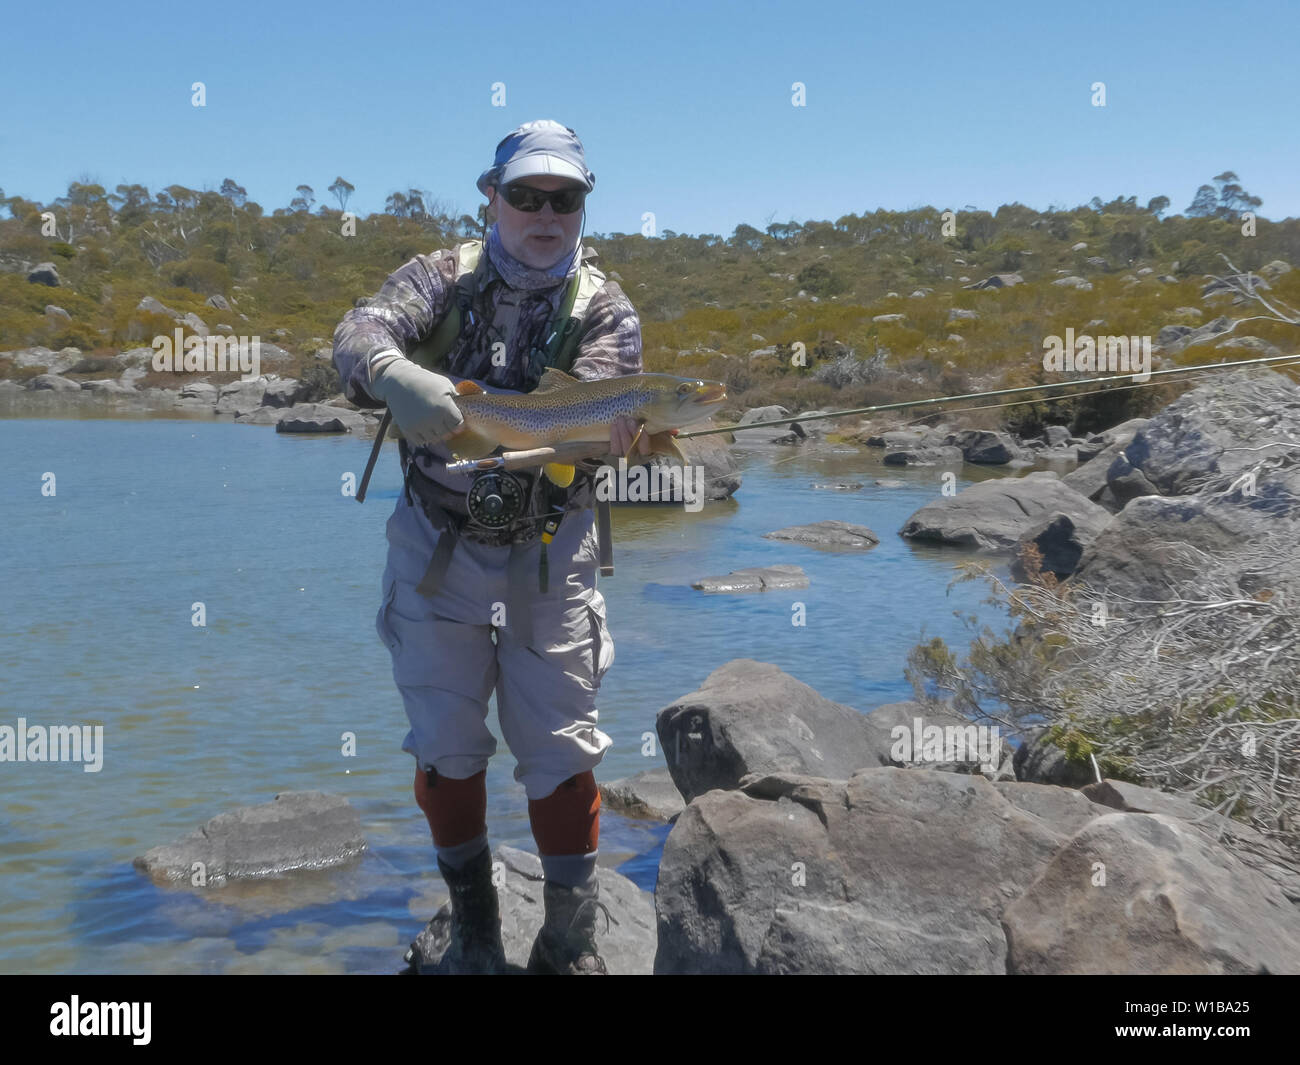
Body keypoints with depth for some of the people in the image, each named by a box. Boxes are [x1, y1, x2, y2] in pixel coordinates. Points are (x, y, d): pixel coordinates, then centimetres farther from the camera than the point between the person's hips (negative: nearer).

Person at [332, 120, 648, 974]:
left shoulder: (605, 309, -3)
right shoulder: (446, 278, -2)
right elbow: (360, 333, -22)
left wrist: (611, 430, -47)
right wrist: (396, 374, -46)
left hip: (548, 551, -1)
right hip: (436, 546, 1)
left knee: (562, 749, 0)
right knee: (446, 746, 6)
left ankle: (572, 944, 17)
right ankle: (474, 927, 27)